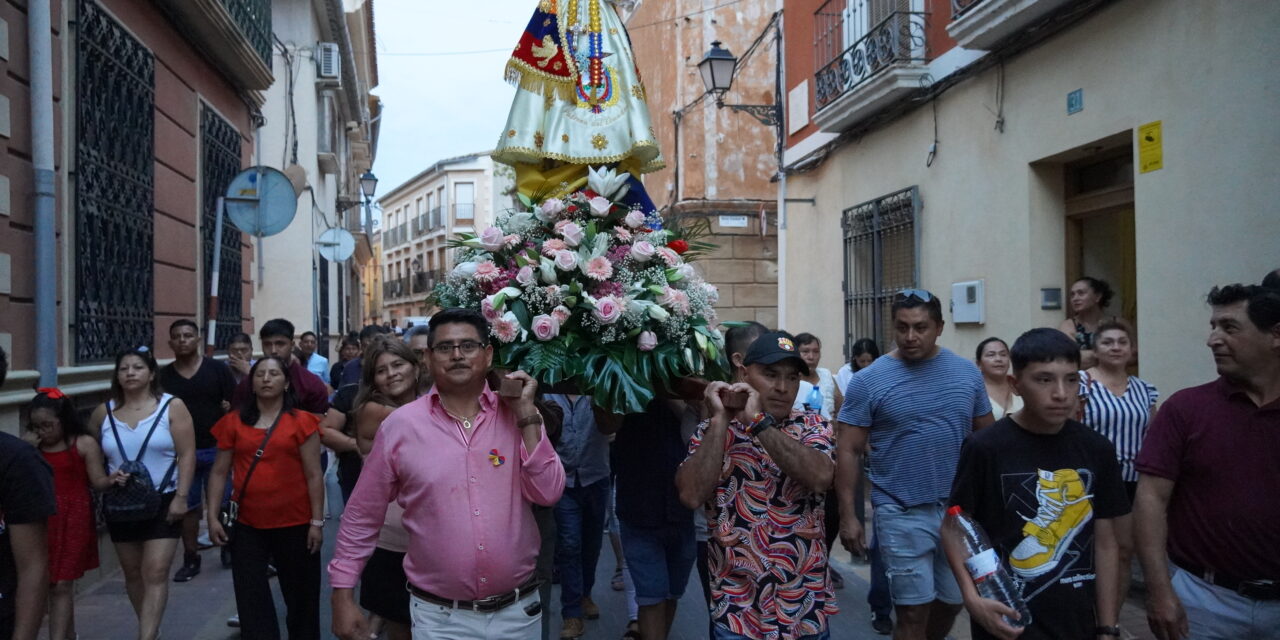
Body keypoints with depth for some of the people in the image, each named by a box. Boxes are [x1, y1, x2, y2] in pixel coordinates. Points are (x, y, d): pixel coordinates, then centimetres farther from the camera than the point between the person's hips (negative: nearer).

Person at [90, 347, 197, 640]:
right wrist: (106, 477, -8)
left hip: (162, 502, -4)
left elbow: (187, 455, -9)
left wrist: (181, 497, -15)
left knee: (155, 573, -9)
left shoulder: (172, 407, -6)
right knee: (133, 573, 14)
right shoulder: (104, 412, 4)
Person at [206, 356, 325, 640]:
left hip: (295, 524, -2)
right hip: (247, 526, 2)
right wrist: (213, 517, 0)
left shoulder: (301, 422, -4)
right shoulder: (233, 422, 5)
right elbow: (219, 472, 7)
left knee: (301, 596, 13)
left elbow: (314, 475, -4)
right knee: (251, 600, 5)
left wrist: (317, 522, -7)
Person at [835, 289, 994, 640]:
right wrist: (848, 515, -10)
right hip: (902, 513, -3)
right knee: (914, 611, 2)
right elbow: (848, 451, -6)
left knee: (952, 602, 17)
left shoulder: (968, 373, 2)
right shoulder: (867, 381, -8)